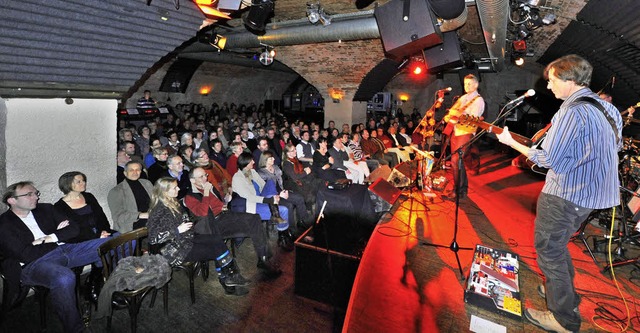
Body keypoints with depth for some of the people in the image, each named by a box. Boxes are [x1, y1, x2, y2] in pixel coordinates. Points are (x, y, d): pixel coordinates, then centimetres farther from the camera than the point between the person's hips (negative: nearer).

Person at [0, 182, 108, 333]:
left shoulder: (45, 209, 16)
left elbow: (74, 229, 11)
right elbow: (26, 255, -12)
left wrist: (51, 238, -7)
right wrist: (58, 234, -1)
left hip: (63, 249, 6)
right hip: (33, 264, -6)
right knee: (64, 277, -39)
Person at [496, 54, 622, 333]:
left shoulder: (572, 111, -21)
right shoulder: (605, 107, 8)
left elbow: (547, 159, -20)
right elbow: (614, 146, 18)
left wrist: (511, 142, -9)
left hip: (565, 195, -9)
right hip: (589, 192, 9)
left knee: (549, 251, 4)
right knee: (557, 244, 26)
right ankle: (563, 289, 41)